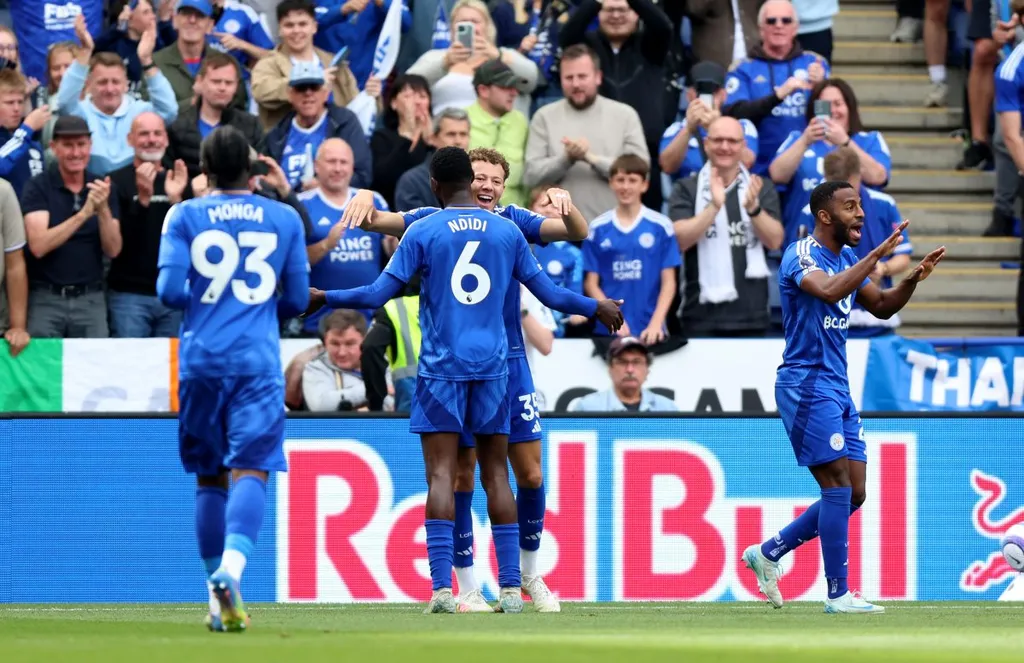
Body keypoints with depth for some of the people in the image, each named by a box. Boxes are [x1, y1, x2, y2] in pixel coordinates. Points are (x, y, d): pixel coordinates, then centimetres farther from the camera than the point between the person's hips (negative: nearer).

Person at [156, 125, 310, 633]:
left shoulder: (184, 217, 3)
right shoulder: (285, 219, 7)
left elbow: (170, 291, -5)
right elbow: (297, 299, 10)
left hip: (201, 359, 1)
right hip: (258, 361, -1)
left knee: (210, 476, 12)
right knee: (250, 470, -9)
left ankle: (218, 593, 12)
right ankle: (232, 566, -35)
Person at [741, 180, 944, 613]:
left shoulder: (848, 259, 14)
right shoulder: (801, 255, -12)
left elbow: (881, 306, 21)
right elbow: (830, 290, -32)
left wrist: (913, 279, 4)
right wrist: (878, 254, -30)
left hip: (838, 390, 9)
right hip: (807, 385, -9)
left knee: (853, 494, 7)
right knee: (839, 487, -11)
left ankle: (768, 552, 18)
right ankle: (838, 594, -7)